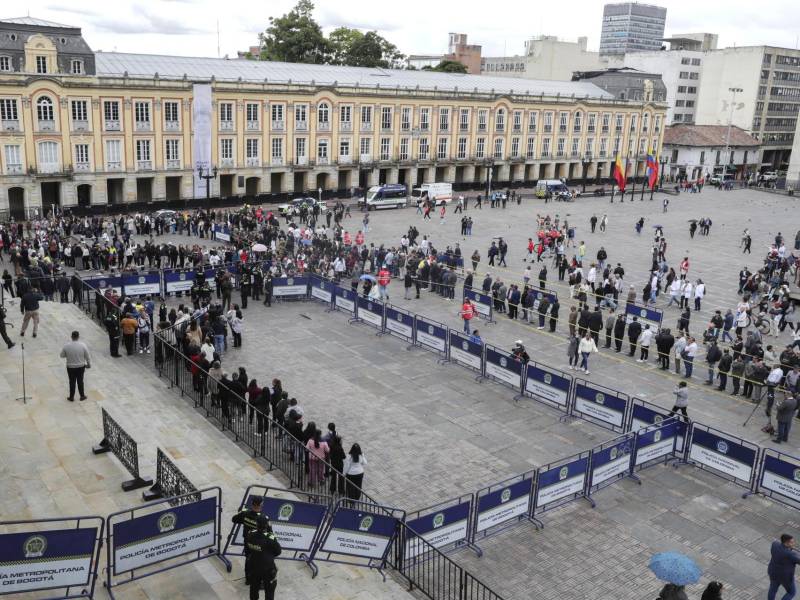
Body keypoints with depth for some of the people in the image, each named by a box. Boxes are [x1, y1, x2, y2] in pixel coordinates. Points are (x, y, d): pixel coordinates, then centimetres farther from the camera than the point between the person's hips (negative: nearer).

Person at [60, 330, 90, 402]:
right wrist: (89, 364, 9)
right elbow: (87, 356, -7)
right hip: (81, 366, 0)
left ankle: (71, 397, 29)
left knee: (72, 382, 15)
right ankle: (82, 396, 30)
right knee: (80, 381, 18)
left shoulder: (66, 345, -17)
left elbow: (62, 355, -4)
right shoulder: (83, 345, -17)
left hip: (70, 367, 0)